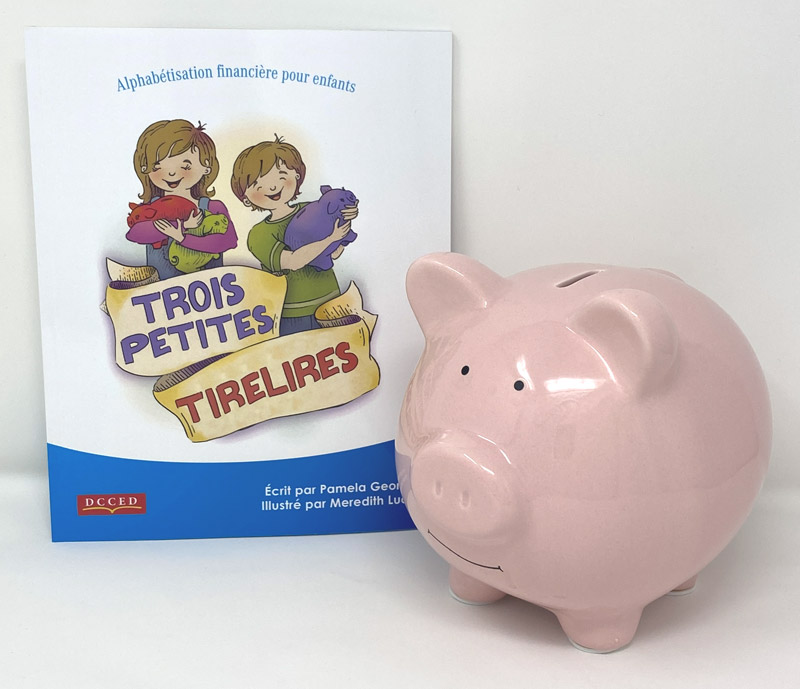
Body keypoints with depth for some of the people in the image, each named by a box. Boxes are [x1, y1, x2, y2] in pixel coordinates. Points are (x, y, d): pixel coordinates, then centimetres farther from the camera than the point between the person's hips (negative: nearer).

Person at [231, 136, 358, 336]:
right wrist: (330, 238, -26)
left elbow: (335, 253, -8)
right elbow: (292, 261, -24)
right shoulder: (259, 235, -8)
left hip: (329, 305, 3)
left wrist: (344, 221, -22)